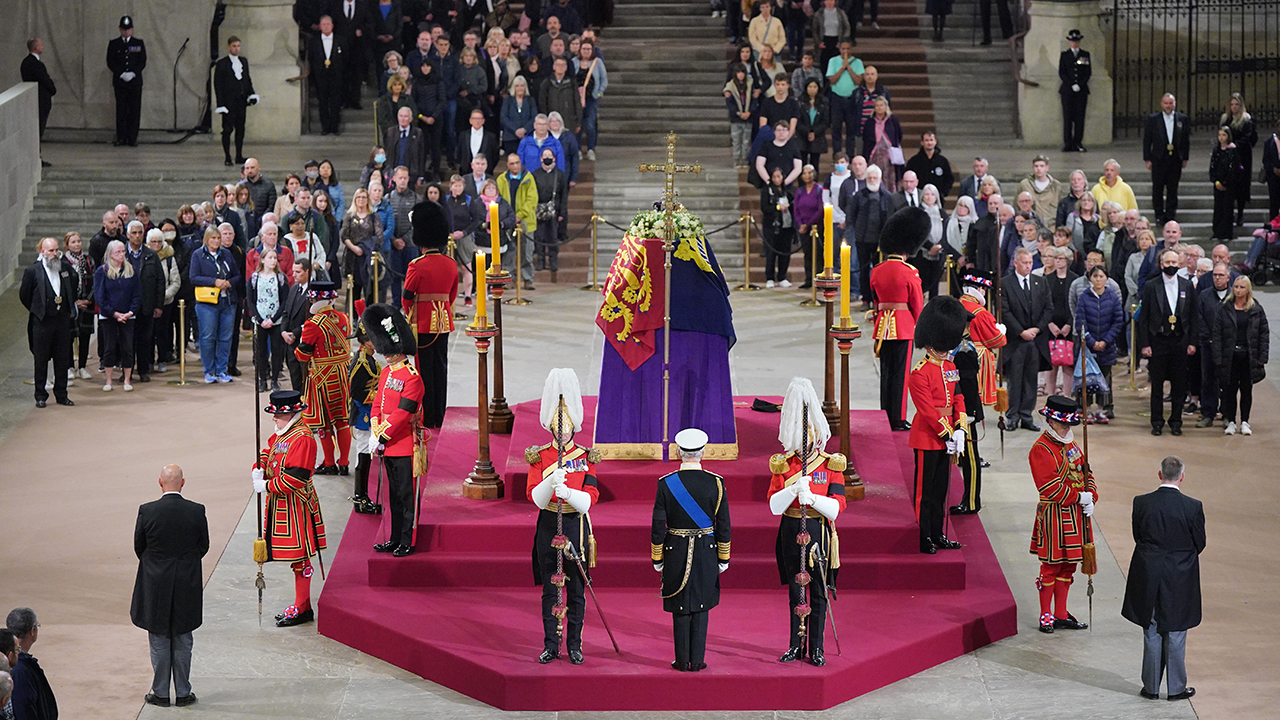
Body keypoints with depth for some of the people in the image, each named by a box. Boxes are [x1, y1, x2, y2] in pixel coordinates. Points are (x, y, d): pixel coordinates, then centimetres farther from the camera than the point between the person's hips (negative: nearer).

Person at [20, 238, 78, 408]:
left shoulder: (66, 267, 4)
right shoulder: (33, 270, -7)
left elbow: (75, 283, 24)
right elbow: (24, 294, 2)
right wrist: (36, 310, 5)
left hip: (63, 319, 3)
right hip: (42, 322, -3)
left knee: (63, 360, 7)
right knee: (41, 360, 2)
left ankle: (61, 394, 16)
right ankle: (40, 396, 10)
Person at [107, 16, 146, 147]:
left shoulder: (139, 43, 10)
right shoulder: (113, 44, 8)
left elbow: (142, 62, 4)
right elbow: (110, 62, 2)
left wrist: (133, 73, -10)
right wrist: (121, 74, -11)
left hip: (135, 81, 0)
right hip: (119, 82, 0)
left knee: (134, 110, -3)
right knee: (121, 110, -1)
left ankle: (132, 138, 1)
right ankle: (121, 137, 3)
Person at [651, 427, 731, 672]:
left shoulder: (666, 483, -8)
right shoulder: (716, 483, -7)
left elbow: (658, 525, -5)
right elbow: (723, 525, -3)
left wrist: (657, 558, 5)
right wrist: (724, 558, 7)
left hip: (676, 552, 0)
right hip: (706, 552, 0)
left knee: (680, 608, 8)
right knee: (701, 607, 8)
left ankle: (682, 660, 10)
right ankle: (697, 660, 8)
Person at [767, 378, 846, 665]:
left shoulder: (831, 464, -2)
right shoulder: (783, 465, 2)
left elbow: (836, 507, -9)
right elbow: (774, 506, -7)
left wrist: (811, 497, -25)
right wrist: (793, 490, -24)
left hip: (819, 533, -1)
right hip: (791, 533, 1)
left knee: (818, 593, 2)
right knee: (795, 592, 9)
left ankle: (816, 649, 10)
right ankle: (796, 646, 18)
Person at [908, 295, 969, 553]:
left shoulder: (950, 368, 10)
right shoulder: (920, 373, -16)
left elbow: (958, 399, 11)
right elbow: (927, 410, -19)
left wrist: (960, 430, -3)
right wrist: (947, 435, -18)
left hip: (946, 438, 8)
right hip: (927, 438, -8)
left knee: (940, 488, 14)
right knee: (925, 490, 0)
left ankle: (937, 535, 22)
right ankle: (923, 539, 6)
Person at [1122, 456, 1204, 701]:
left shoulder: (1141, 503, -10)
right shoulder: (1193, 507, -14)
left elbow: (1137, 536, 1)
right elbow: (1200, 544, -4)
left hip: (1148, 578, 2)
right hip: (1180, 578, -2)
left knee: (1151, 634, 13)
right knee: (1175, 635, 10)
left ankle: (1151, 687, 19)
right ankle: (1176, 688, 17)